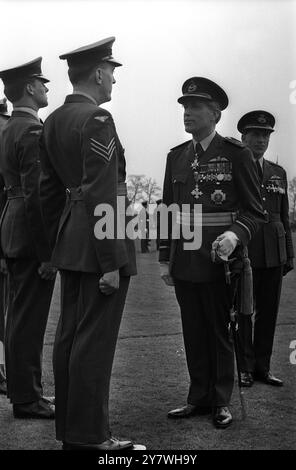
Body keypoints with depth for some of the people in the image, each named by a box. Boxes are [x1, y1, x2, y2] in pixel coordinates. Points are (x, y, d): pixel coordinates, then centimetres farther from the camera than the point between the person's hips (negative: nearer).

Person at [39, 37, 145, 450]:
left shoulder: (53, 121, 12)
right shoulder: (97, 119, -15)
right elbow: (101, 195, -21)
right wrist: (111, 263, -20)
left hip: (69, 242, 9)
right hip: (99, 243, -9)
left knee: (68, 335, 13)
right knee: (95, 340, -3)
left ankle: (68, 430, 24)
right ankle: (89, 438, 6)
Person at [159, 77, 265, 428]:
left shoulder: (235, 154, -5)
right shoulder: (176, 157, 9)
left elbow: (254, 211, -5)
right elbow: (168, 210, 13)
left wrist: (235, 234, -24)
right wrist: (165, 259, 10)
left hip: (218, 261, -4)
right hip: (184, 264, 4)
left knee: (220, 333, 7)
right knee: (193, 333, 12)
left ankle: (221, 402, 22)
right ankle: (199, 398, 26)